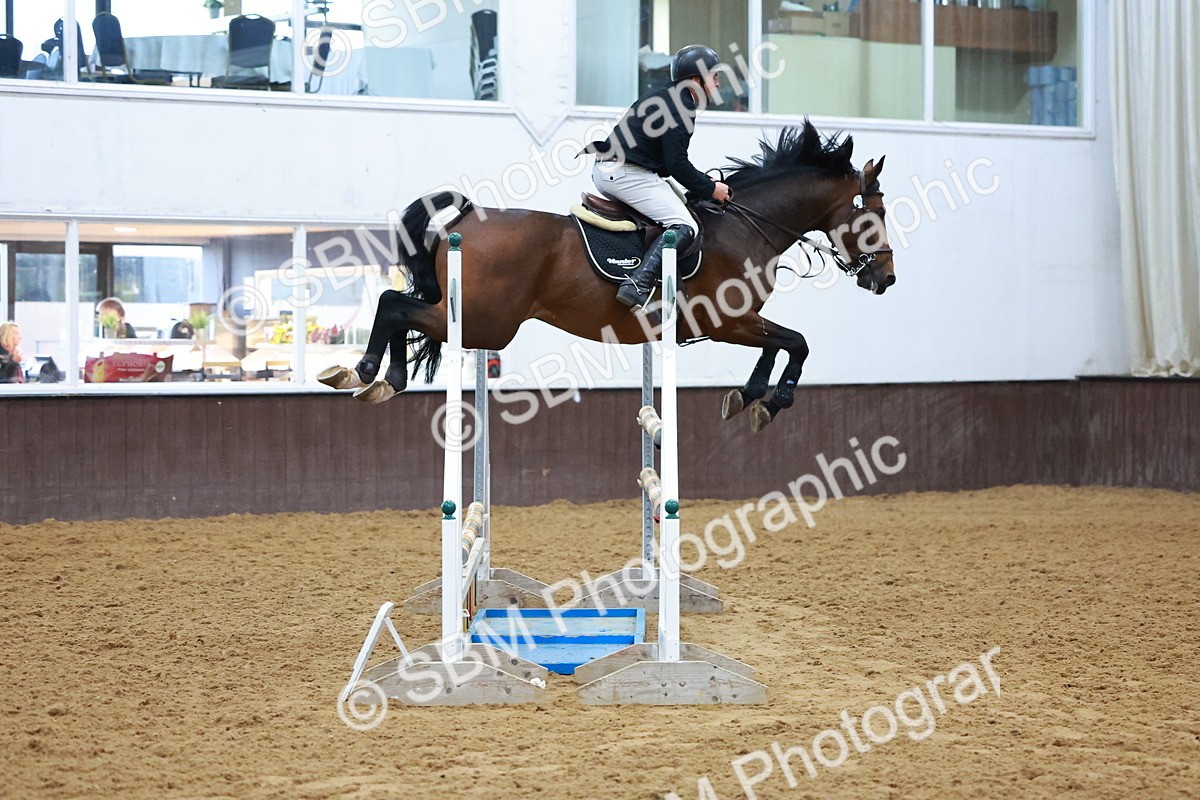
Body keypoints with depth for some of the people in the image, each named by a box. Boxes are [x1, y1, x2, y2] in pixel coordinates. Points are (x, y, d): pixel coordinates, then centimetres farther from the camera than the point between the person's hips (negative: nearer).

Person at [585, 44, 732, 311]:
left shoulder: (664, 97, 22)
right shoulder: (681, 106, -9)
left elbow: (670, 161, 25)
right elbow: (677, 165, -15)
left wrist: (704, 181, 20)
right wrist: (710, 189, -3)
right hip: (629, 175, -11)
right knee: (683, 226, -15)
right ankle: (637, 287, -32)